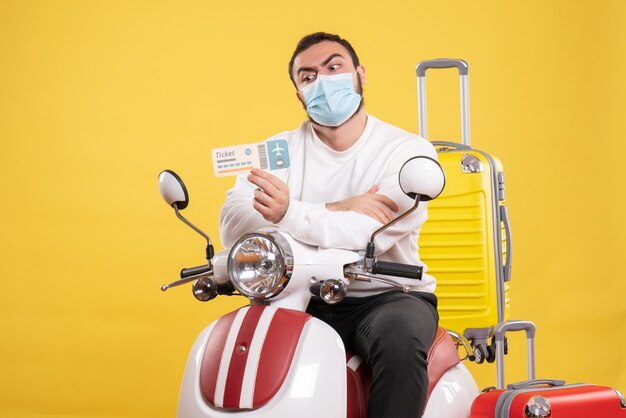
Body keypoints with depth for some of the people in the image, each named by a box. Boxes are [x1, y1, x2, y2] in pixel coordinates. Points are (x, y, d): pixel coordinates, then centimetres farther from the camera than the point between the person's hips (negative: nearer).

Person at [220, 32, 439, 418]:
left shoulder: (410, 150, -3)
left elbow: (374, 233, -21)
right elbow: (233, 226, -12)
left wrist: (290, 215, -38)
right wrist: (336, 210, -20)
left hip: (387, 296, -3)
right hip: (305, 300, 3)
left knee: (401, 336, -35)